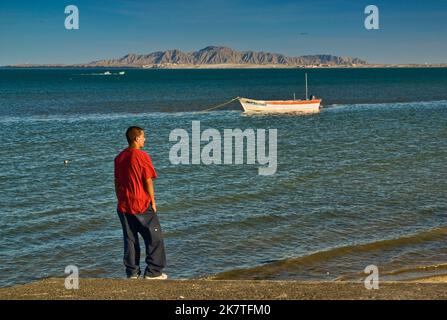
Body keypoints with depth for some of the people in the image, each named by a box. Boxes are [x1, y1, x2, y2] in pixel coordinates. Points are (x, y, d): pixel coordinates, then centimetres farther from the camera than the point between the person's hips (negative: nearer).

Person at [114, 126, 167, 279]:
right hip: (142, 204, -6)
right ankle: (153, 272, 6)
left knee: (130, 239, 12)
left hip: (124, 206, 6)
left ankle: (132, 272, 15)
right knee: (154, 238, 6)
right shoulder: (142, 156, -12)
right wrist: (153, 202, -3)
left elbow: (117, 182, 10)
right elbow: (148, 182, -12)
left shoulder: (119, 158, 6)